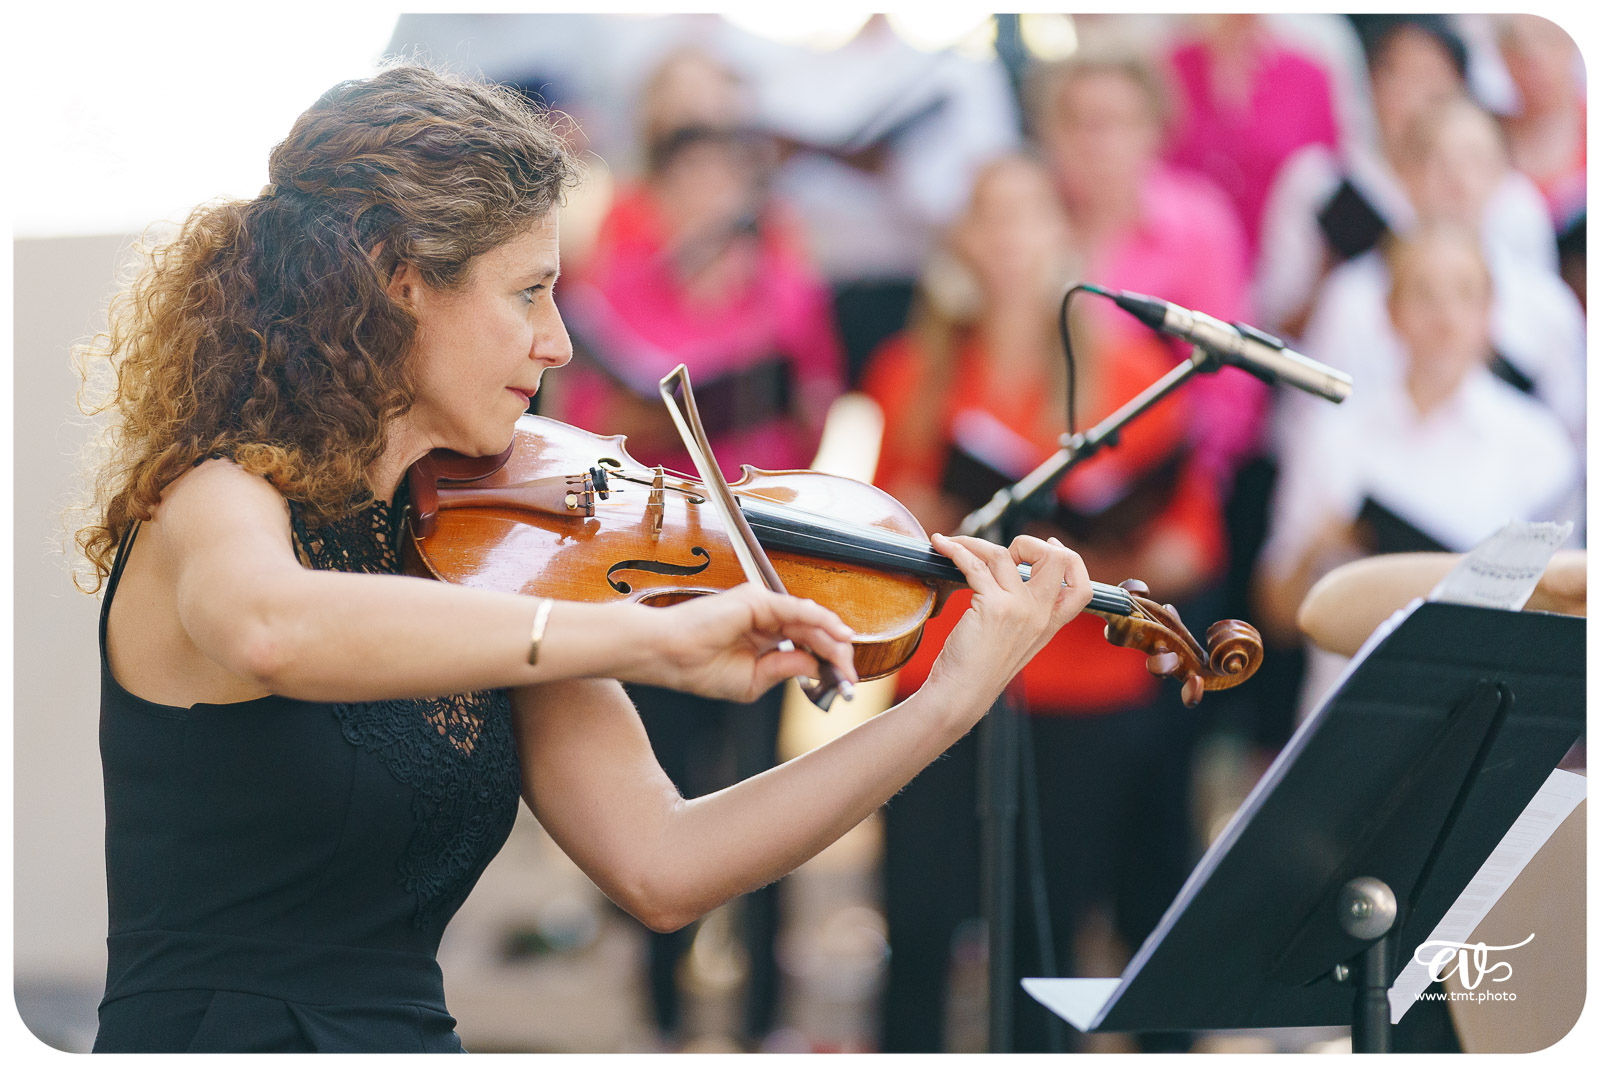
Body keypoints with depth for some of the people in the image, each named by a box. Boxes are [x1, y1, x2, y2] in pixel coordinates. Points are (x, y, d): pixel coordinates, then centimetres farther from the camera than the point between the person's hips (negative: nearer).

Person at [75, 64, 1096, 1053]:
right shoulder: (213, 507, -11)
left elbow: (659, 867, -2)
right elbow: (274, 629, -37)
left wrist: (952, 701, -5)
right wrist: (650, 639, -35)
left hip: (415, 1031, 6)